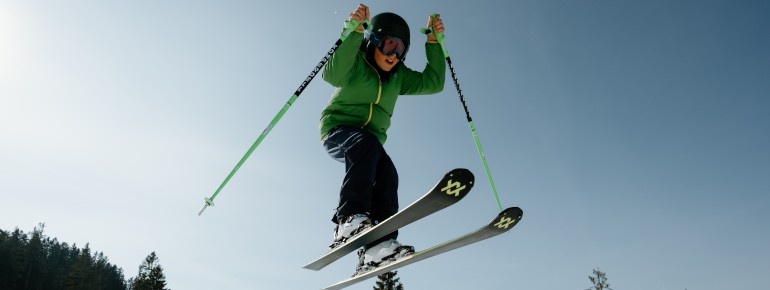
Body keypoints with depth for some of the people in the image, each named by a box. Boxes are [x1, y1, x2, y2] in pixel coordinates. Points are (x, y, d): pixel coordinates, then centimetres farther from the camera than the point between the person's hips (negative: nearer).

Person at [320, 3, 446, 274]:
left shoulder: (398, 76, 13)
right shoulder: (356, 62, -3)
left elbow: (433, 83, 5)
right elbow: (332, 75, -25)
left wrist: (433, 42, -2)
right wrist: (355, 31, -33)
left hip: (369, 144, 5)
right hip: (337, 130, -5)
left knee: (386, 172, -24)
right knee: (367, 144, -36)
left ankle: (378, 247, -31)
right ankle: (349, 219, -44)